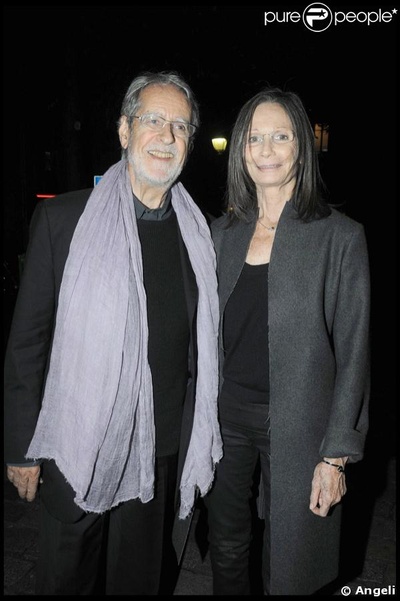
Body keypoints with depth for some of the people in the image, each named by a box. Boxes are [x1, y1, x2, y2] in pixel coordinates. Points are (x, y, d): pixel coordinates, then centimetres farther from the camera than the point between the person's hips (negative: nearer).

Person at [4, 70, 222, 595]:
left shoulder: (200, 232, 1)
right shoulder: (62, 218, -8)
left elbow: (204, 345, 7)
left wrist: (203, 441, 9)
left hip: (169, 454, 3)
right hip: (80, 451, -2)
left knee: (146, 578, 21)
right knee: (69, 578, 19)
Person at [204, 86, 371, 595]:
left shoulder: (341, 236, -8)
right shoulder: (222, 232, 4)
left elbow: (352, 354, -8)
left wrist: (336, 456, -10)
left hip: (295, 427, -3)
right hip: (225, 416, 4)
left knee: (286, 569, 15)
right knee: (226, 556, 20)